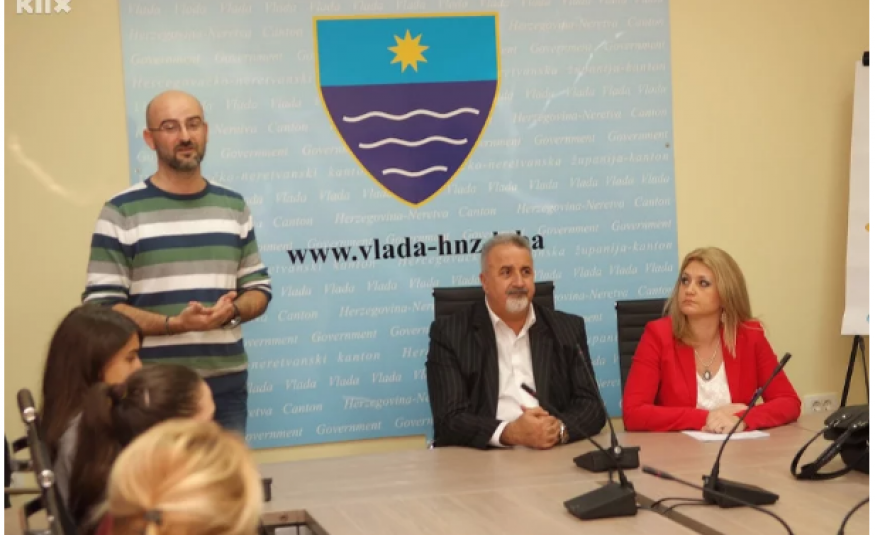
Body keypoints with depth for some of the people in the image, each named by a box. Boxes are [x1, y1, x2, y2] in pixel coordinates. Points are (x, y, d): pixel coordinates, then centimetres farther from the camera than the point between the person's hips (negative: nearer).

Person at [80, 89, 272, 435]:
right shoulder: (121, 213, -4)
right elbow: (101, 307, -8)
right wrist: (175, 324, -20)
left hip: (227, 383, 4)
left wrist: (232, 311, -9)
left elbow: (259, 288, 14)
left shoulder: (233, 206, 10)